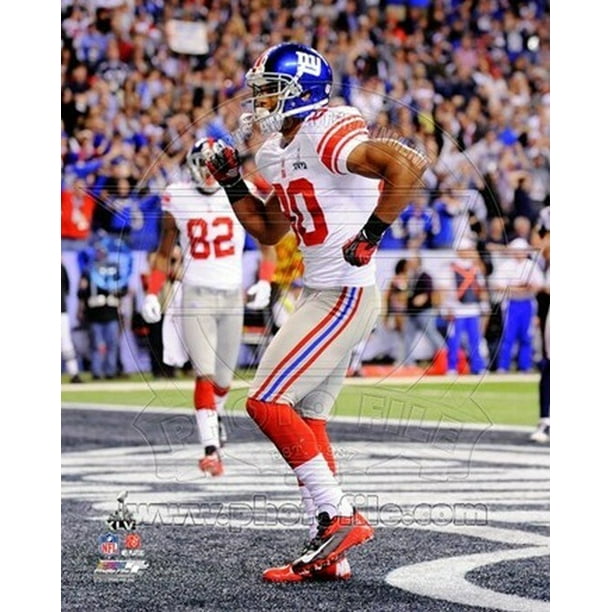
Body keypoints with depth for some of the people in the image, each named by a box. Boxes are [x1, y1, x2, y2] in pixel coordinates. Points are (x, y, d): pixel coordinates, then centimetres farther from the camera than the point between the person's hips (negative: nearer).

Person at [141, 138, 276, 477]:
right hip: (196, 295, -1)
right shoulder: (177, 200, 1)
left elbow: (267, 243, 8)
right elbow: (164, 253, 12)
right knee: (205, 374, -15)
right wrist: (152, 294, 3)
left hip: (233, 295, 2)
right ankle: (211, 449, -18)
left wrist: (264, 283, -6)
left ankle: (214, 415, 42)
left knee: (223, 378, 10)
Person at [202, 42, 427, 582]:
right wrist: (232, 182, 15)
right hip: (322, 295, 10)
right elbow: (270, 232, 26)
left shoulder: (328, 134, -16)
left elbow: (408, 164, -29)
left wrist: (373, 233, -25)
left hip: (346, 295, -10)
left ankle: (338, 516, -7)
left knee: (268, 402, -11)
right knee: (307, 421, 12)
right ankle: (329, 553, 14)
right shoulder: (278, 152, 14)